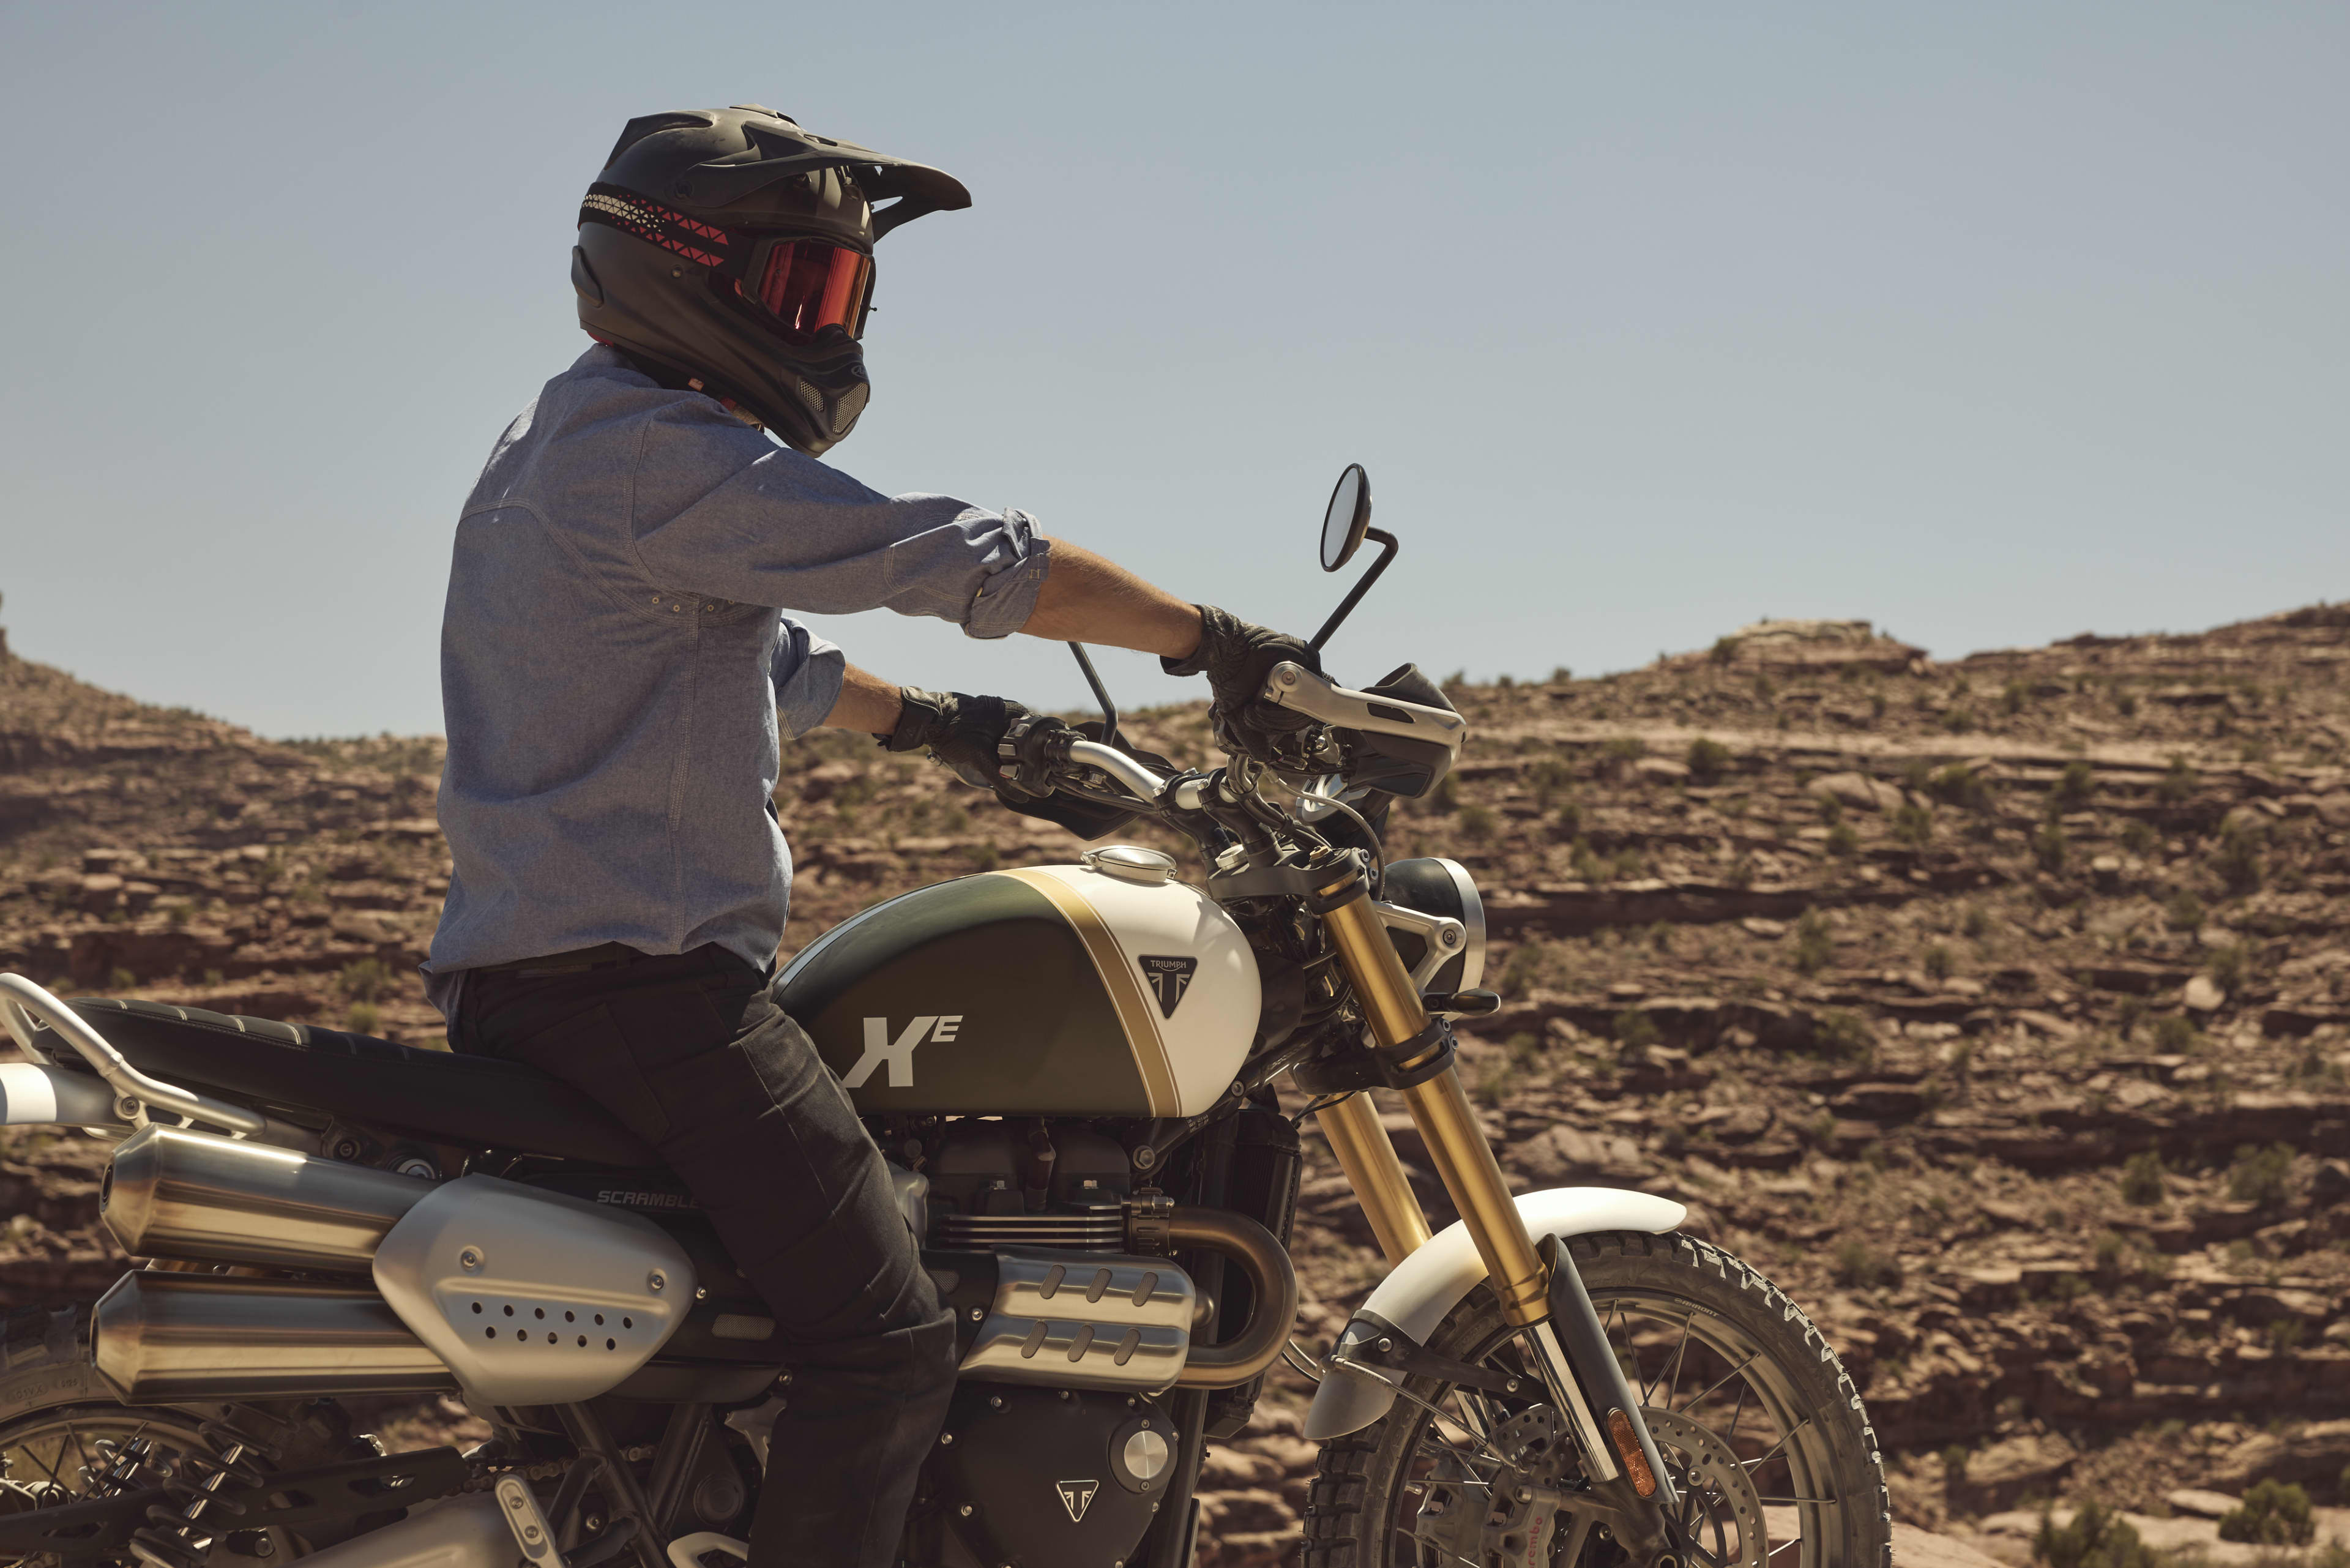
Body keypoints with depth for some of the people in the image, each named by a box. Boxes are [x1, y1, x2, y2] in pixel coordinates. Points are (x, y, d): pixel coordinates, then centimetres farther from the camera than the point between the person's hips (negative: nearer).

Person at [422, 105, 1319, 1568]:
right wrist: (1211, 638, -10)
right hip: (637, 973, -11)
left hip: (523, 971, 11)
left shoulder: (569, 441, 20)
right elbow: (957, 560, -17)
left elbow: (762, 654, 32)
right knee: (887, 1337, -16)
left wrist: (930, 721, 37)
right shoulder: (660, 452, -14)